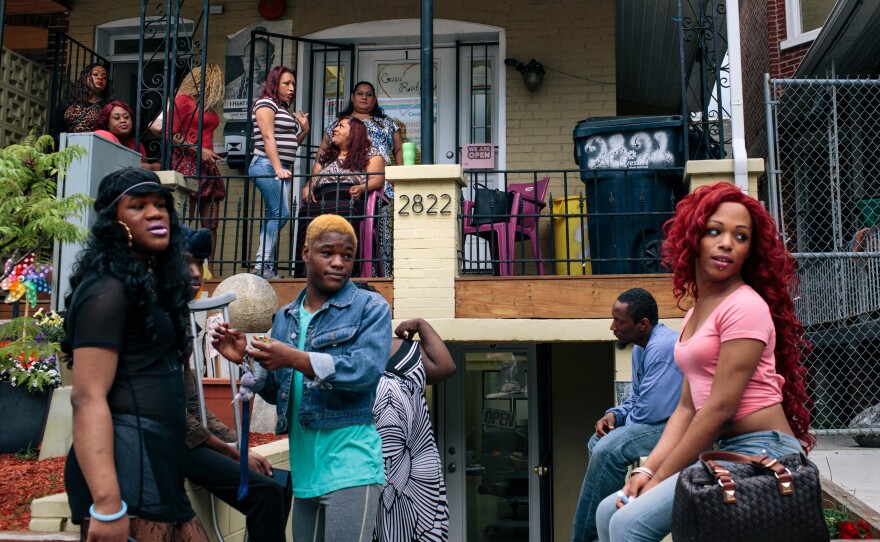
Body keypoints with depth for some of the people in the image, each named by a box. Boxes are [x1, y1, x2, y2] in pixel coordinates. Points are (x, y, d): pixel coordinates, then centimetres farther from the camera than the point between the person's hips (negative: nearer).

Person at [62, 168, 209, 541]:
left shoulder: (152, 282, 17)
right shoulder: (108, 289, -11)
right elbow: (87, 398, -19)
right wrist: (107, 505, -27)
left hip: (157, 465, 9)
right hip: (125, 469, -9)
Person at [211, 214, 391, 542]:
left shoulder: (370, 308, -2)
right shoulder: (286, 318, 14)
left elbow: (367, 369, -18)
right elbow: (276, 392, 16)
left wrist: (296, 359, -25)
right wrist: (246, 359, -2)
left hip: (349, 466, -6)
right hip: (304, 469, 6)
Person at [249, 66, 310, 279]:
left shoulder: (284, 110, 25)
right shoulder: (266, 104, -2)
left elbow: (290, 145, 26)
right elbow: (268, 137, -13)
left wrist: (304, 129, 9)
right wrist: (278, 169, -22)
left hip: (282, 168, 9)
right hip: (267, 166, -9)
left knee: (274, 216, 4)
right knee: (281, 213, -16)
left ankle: (264, 266, 3)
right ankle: (263, 264, -17)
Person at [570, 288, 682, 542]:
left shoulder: (661, 348, -23)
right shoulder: (641, 348, 11)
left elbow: (649, 412, -26)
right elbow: (637, 400, 20)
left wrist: (621, 420, -5)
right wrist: (614, 415, -1)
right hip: (663, 419, 12)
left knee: (608, 451, -23)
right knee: (597, 443, 14)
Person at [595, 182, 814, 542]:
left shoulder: (745, 307, -12)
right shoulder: (696, 312, 15)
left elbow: (720, 408, -17)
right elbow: (687, 408, 13)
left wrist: (660, 479, -12)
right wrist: (648, 469, 1)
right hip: (720, 452, 8)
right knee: (608, 512, 2)